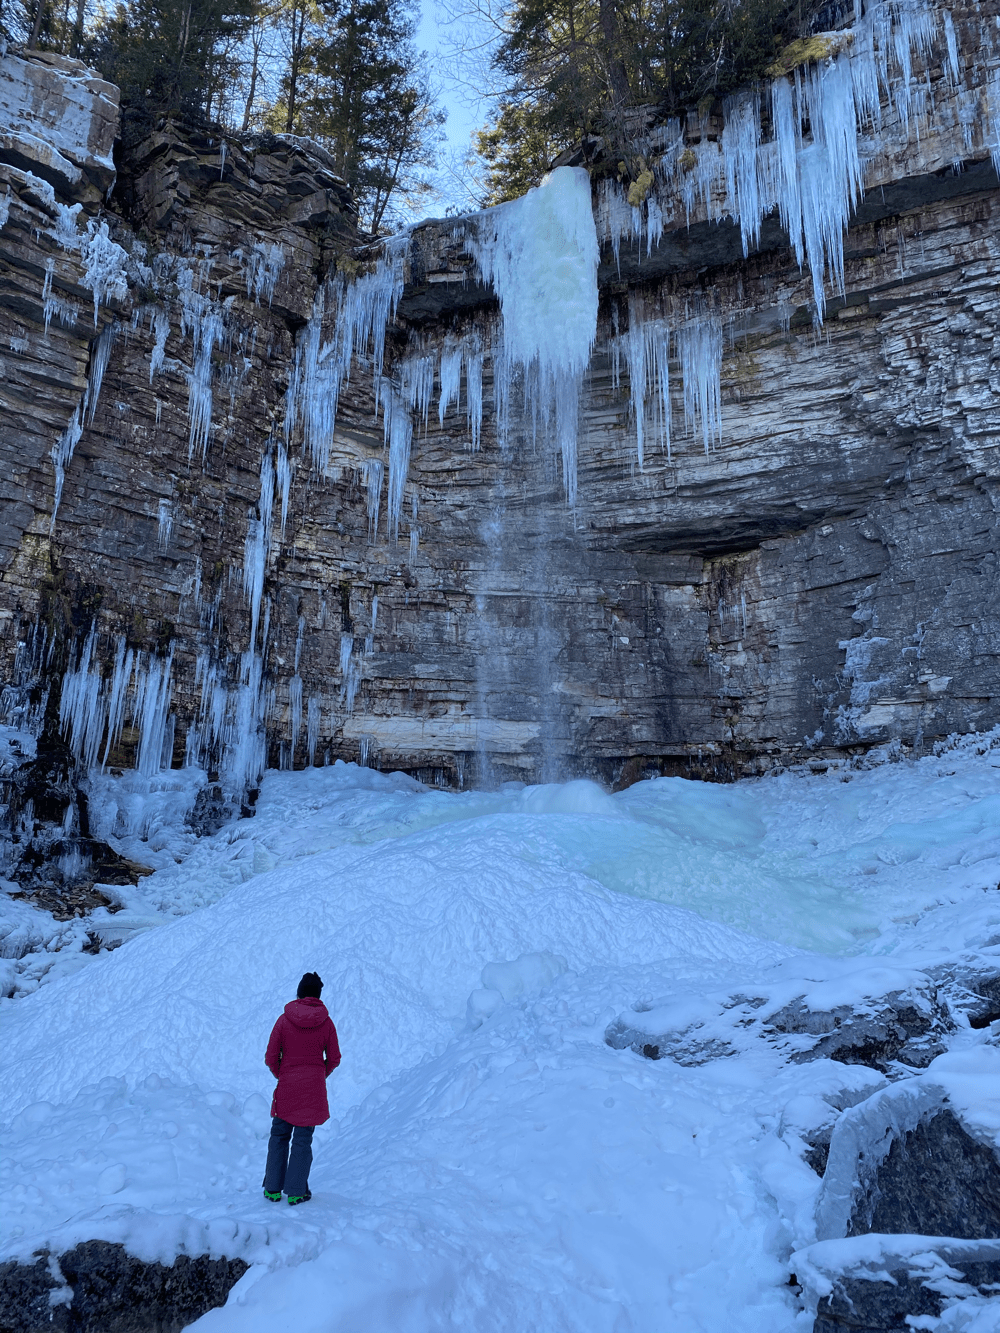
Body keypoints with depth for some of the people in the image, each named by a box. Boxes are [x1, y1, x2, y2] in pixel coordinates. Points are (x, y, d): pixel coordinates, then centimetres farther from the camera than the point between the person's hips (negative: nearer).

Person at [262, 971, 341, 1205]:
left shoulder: (284, 1020, -8)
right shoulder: (326, 1022, -7)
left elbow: (271, 1058, -5)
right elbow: (334, 1059, -1)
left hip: (286, 1087, 0)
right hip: (314, 1089, 0)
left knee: (279, 1136, 17)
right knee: (303, 1139, 9)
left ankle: (273, 1189, 21)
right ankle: (296, 1192, 13)